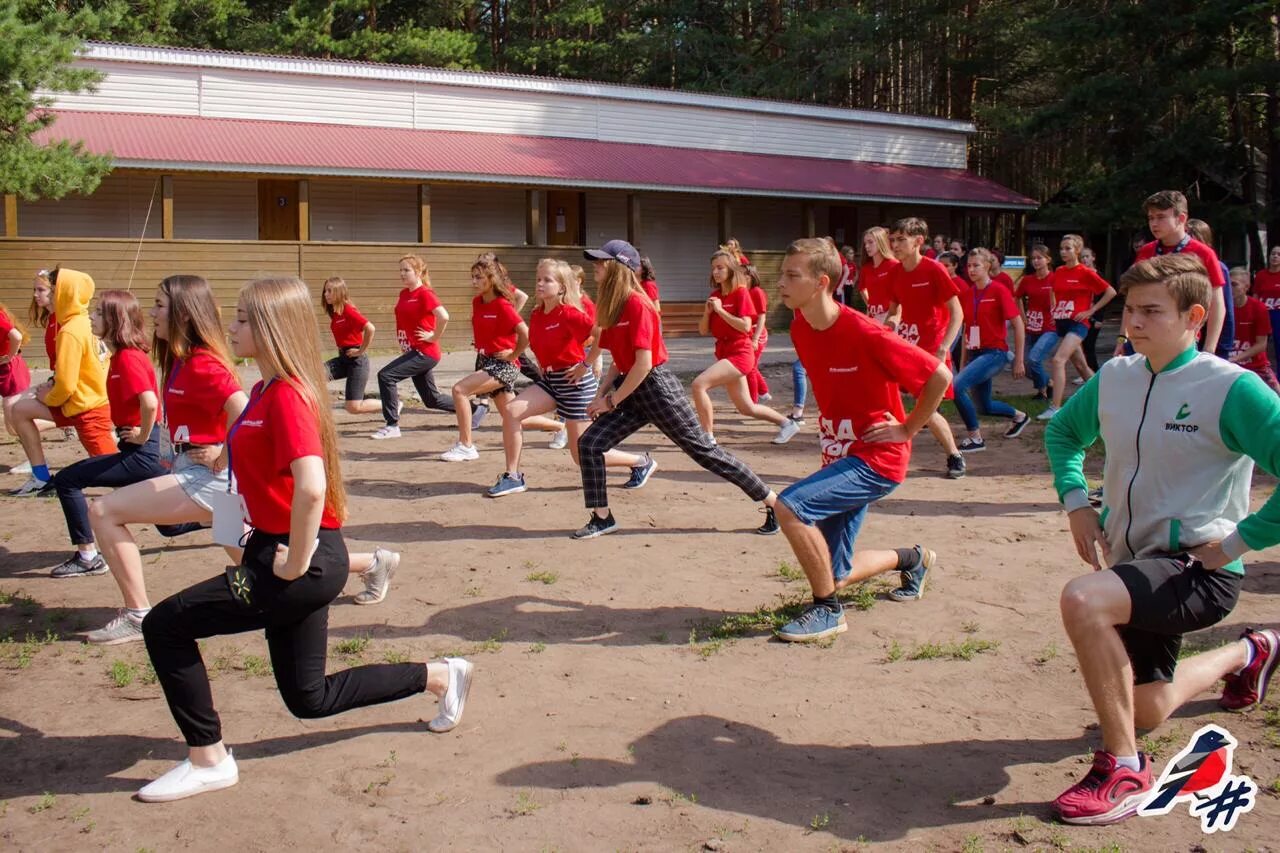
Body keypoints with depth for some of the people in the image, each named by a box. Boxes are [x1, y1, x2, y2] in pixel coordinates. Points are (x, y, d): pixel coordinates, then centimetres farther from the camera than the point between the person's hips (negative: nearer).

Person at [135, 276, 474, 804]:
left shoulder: (286, 395, -19)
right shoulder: (266, 389, 10)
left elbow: (311, 487, -32)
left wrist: (295, 563, -23)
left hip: (304, 564, -10)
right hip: (284, 551, 10)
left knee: (164, 626, -7)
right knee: (309, 698, 18)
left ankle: (207, 760, 6)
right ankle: (440, 676, 29)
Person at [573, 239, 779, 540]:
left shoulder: (637, 304, -18)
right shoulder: (614, 308, 8)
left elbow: (644, 363, -22)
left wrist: (612, 401, -15)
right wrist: (600, 395, 6)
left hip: (657, 388, -8)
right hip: (631, 390, 8)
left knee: (704, 450, -2)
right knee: (589, 444, -3)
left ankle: (774, 502, 10)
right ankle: (601, 518, 9)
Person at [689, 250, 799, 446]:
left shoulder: (741, 292, -9)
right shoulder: (715, 296, 10)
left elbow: (746, 327, -19)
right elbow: (703, 330, 9)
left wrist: (720, 310, -19)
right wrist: (707, 311, -8)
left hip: (739, 354, -8)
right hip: (724, 354, 8)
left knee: (699, 385, -23)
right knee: (746, 408, 14)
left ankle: (708, 437, -16)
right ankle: (787, 424, 32)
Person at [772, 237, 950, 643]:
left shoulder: (865, 335, -23)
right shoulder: (800, 329, 0)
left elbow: (939, 375, -18)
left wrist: (907, 429, -12)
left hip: (876, 459, -8)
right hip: (839, 456, 8)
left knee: (789, 506, -28)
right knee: (833, 576, 11)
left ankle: (827, 611, -9)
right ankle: (911, 559, 41)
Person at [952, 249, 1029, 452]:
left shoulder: (999, 291, -10)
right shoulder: (968, 294, 7)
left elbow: (1019, 325, -9)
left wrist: (1019, 361, -10)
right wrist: (963, 361, 13)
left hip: (995, 353, -7)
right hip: (975, 353, 7)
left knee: (957, 385, -25)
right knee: (985, 407, 16)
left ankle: (975, 438, -12)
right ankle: (1019, 416, 47)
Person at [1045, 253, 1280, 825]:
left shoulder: (1233, 389, -17)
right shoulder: (1114, 377, 1)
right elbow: (1062, 432, 19)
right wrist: (1075, 502, 4)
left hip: (1200, 570, -7)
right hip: (1132, 564, 8)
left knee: (1082, 600, -36)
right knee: (1144, 710, 24)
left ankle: (1123, 767, -20)